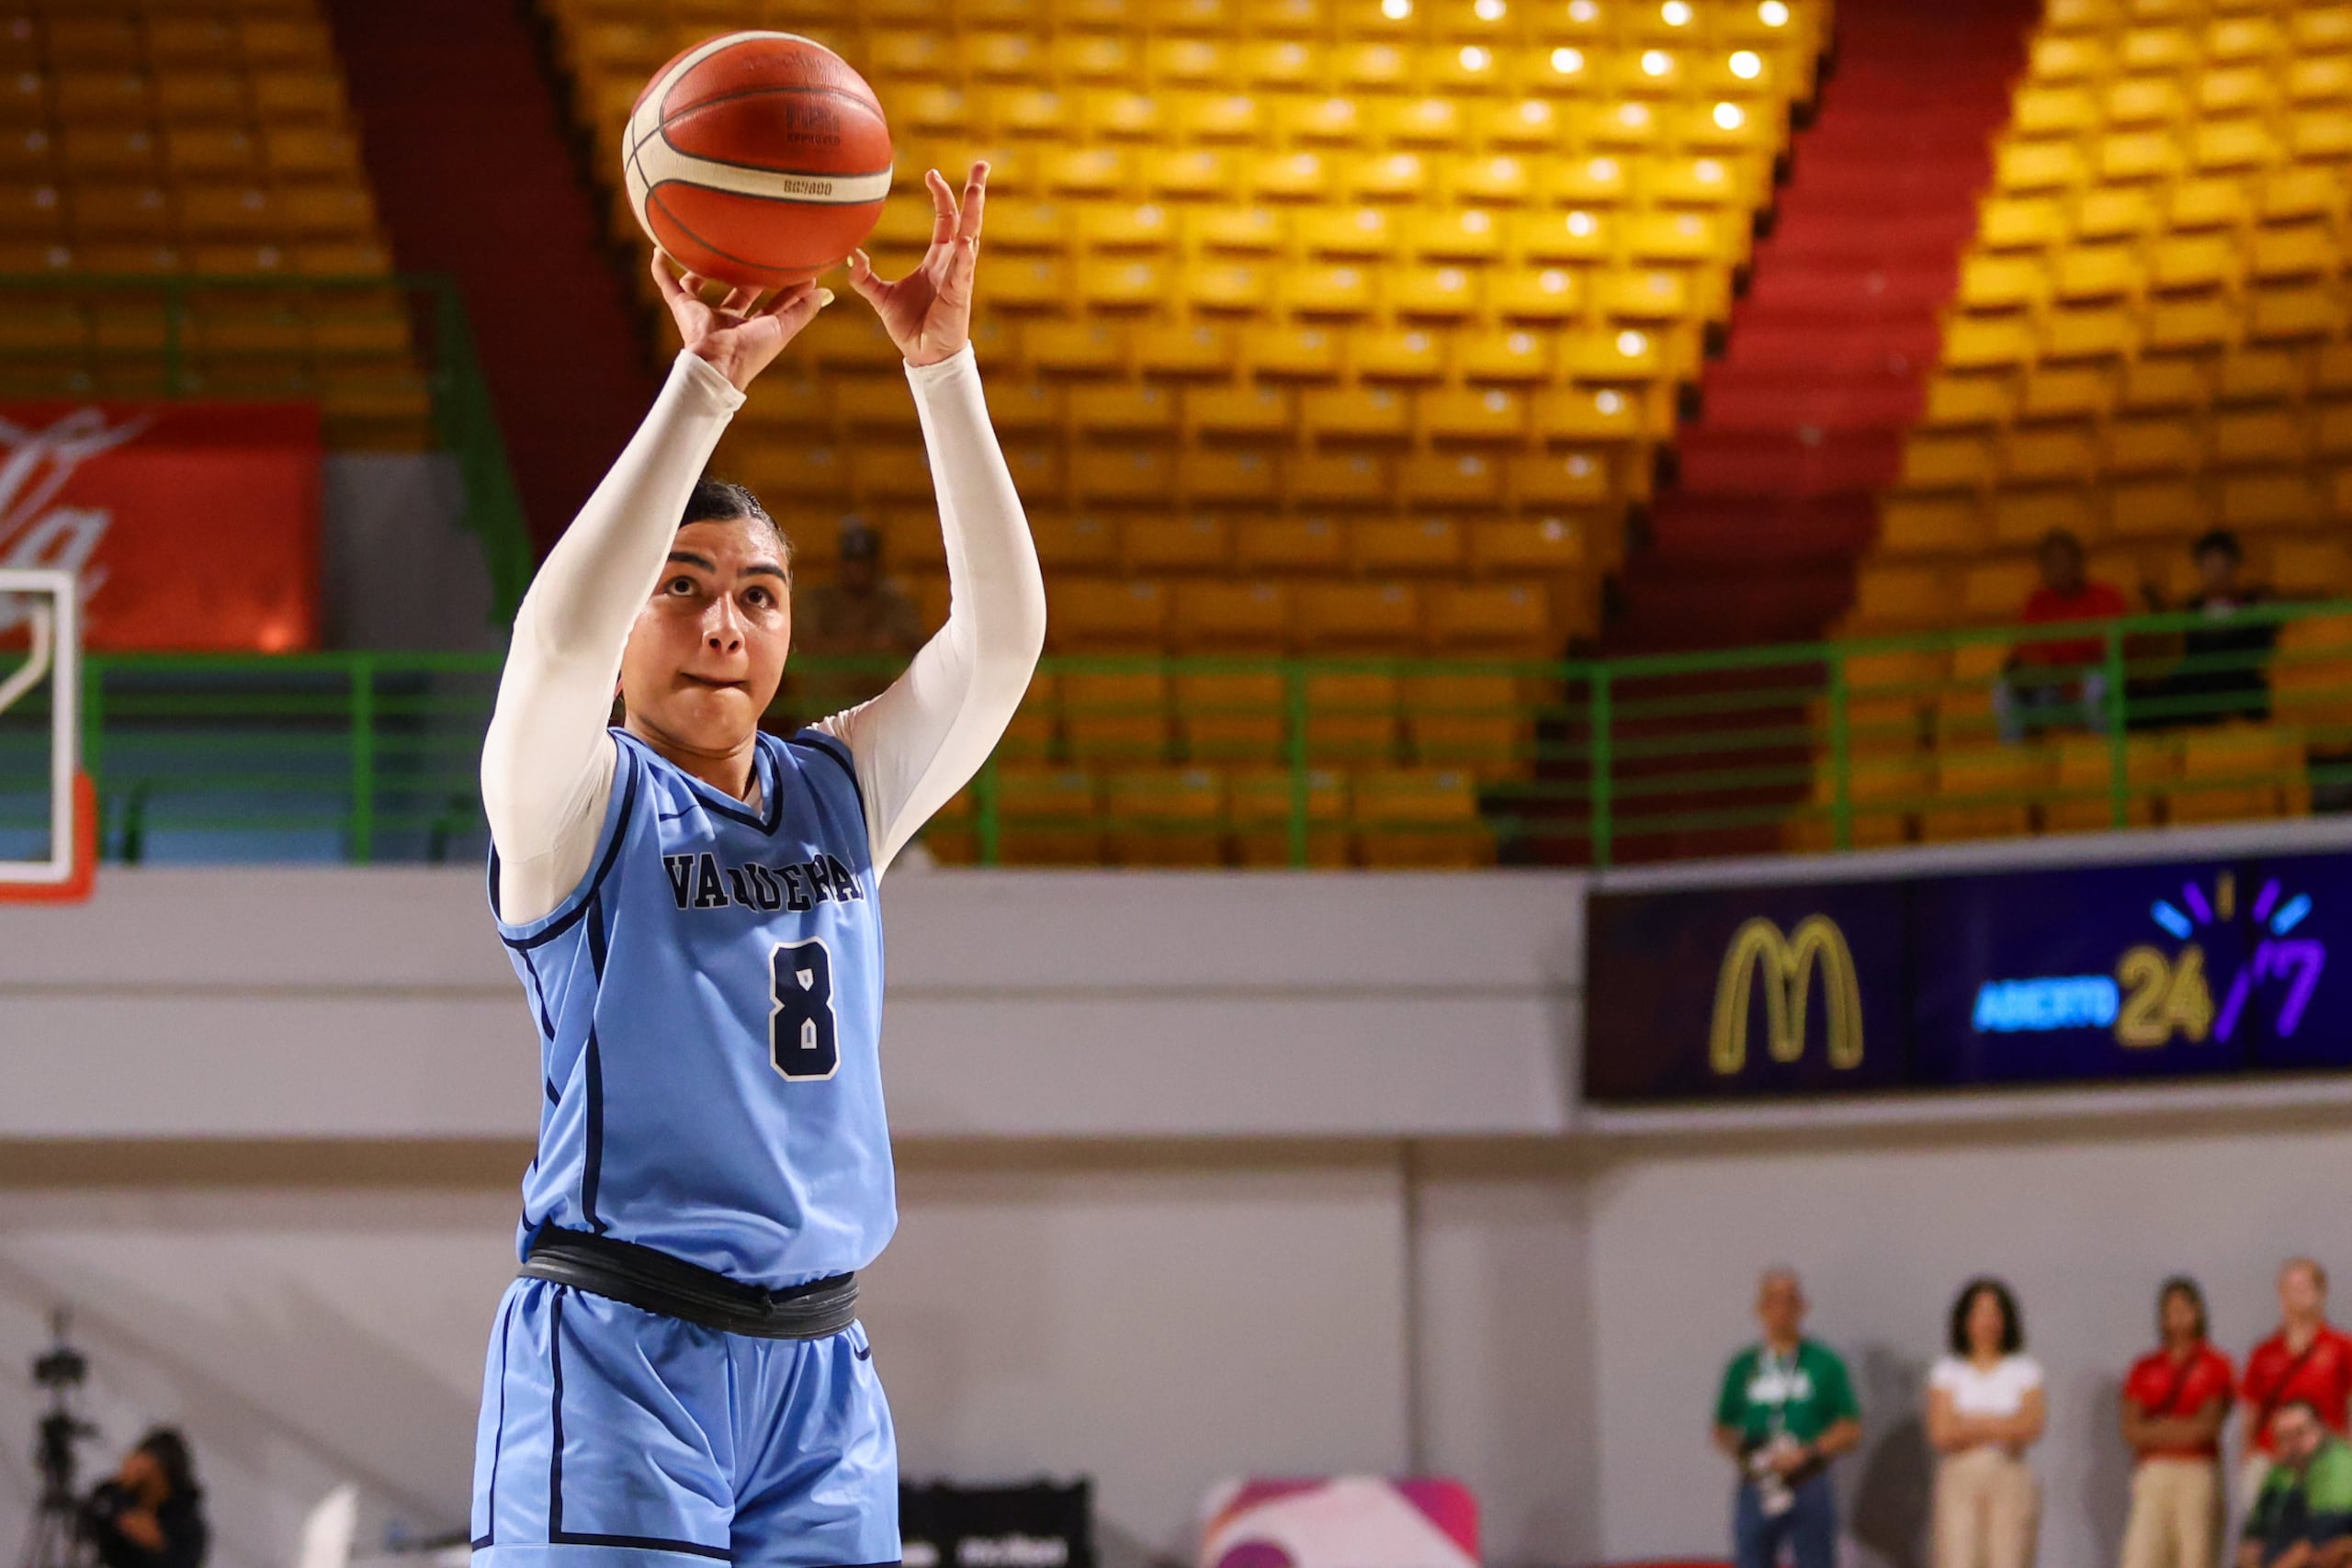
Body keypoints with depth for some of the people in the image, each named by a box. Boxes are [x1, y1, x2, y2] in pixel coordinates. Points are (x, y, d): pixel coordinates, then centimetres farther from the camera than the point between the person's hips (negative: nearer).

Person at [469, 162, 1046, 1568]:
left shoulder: (840, 795, 14)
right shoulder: (585, 805, 0)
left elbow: (1003, 634, 4)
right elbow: (558, 634, -21)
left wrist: (944, 366, -6)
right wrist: (706, 384, -26)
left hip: (819, 1367, 5)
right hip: (617, 1350, -5)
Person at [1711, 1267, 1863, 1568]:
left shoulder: (1825, 1363, 3)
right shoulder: (1743, 1367, 9)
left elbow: (1851, 1430, 1)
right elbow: (1723, 1429, 15)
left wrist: (1806, 1453, -13)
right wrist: (1743, 1454, -7)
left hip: (1808, 1486, -2)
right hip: (1756, 1492, 2)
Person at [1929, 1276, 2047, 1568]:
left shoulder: (2023, 1369, 8)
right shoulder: (1948, 1370, 9)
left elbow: (2031, 1428, -6)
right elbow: (1940, 1435, -2)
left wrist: (1969, 1425, -6)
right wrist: (1998, 1429, -4)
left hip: (2010, 1478, 0)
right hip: (1959, 1478, 0)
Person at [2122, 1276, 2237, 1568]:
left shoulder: (2215, 1365, 6)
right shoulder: (2145, 1369, 13)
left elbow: (2208, 1426, -5)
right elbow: (2131, 1431, 4)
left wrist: (2155, 1431, 0)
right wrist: (2186, 1430, -5)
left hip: (2198, 1475, -2)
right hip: (2153, 1474, 2)